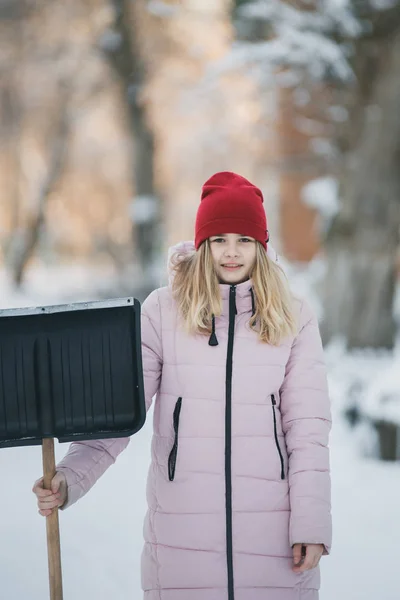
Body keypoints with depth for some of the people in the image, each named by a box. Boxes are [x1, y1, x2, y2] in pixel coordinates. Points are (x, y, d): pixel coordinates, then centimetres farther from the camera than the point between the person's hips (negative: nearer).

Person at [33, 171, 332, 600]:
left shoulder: (293, 319, 4)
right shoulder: (162, 311, 0)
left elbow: (308, 429, 3)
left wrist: (311, 524, -3)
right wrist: (69, 478, -18)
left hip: (270, 526, 1)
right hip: (182, 528, -1)